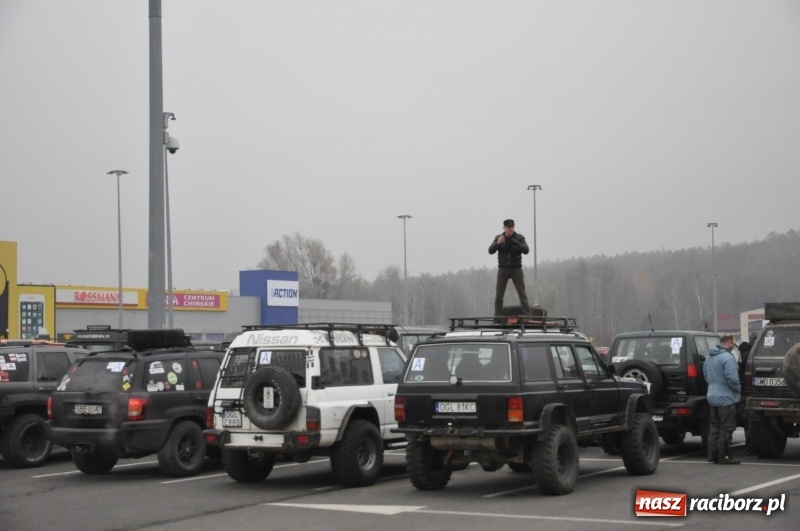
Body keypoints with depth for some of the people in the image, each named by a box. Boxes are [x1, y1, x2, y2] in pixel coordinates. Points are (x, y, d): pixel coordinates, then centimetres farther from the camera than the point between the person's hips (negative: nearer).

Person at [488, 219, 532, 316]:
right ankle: (497, 317, 9)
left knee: (522, 294, -5)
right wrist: (497, 243, -22)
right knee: (499, 295, 2)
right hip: (503, 269, 1)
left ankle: (527, 315, -5)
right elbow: (490, 251, -3)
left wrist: (516, 243, -26)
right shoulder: (498, 238, 3)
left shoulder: (519, 238, 0)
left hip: (516, 269, -1)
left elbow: (526, 250, -10)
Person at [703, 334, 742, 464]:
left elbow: (706, 375, 22)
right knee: (726, 428, -3)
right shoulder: (727, 357, -17)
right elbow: (732, 378, -22)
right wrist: (739, 390, -6)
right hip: (726, 398, -9)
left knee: (715, 427, 14)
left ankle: (712, 454, 15)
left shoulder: (710, 357, 13)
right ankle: (723, 456, -3)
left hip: (712, 396, 9)